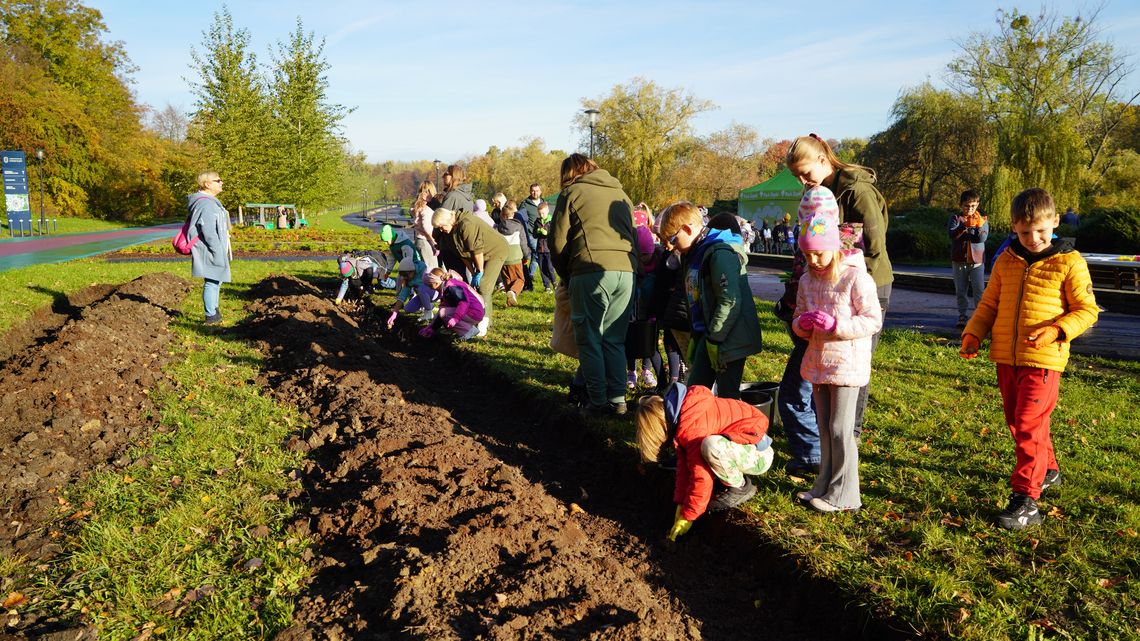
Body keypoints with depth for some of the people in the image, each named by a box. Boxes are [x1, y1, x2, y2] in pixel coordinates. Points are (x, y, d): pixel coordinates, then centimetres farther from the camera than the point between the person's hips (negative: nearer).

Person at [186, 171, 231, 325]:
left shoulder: (211, 202, 17)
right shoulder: (206, 203, -17)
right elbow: (209, 232, -23)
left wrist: (224, 251, 24)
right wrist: (218, 253, -21)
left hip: (215, 252, 11)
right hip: (210, 252, -11)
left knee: (216, 281, 17)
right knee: (212, 282, -6)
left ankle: (214, 313, 26)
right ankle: (211, 316, -1)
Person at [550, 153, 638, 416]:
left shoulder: (572, 193, 8)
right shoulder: (620, 193, 23)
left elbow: (558, 241, 5)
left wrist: (566, 276, 17)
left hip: (591, 272, -5)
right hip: (625, 270, 5)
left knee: (590, 340, 5)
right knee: (614, 339, 13)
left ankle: (598, 401, 5)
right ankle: (618, 399, 11)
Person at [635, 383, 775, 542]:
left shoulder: (692, 427, -28)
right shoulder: (680, 417, 1)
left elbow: (701, 477, -27)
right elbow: (684, 464, 2)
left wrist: (687, 516, -18)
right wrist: (681, 504, -2)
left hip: (759, 455, -9)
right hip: (741, 446, 9)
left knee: (711, 447, -35)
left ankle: (741, 487, -10)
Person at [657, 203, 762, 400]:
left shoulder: (721, 253, -19)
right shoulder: (693, 254, 13)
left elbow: (730, 301, -25)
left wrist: (715, 340, -20)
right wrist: (696, 337, 16)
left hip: (729, 338, -10)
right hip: (707, 335, 10)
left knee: (727, 395, -3)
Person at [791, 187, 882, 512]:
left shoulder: (856, 277, -14)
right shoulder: (807, 280, 7)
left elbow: (873, 320, -14)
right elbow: (798, 317, 15)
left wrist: (835, 325, -25)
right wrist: (801, 324, -10)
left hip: (847, 363, -7)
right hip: (818, 361, 7)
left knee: (840, 429, -3)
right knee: (824, 427, 15)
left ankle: (843, 494, 8)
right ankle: (825, 485, 26)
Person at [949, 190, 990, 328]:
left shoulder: (982, 220, 5)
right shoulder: (956, 218, 2)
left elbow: (982, 238, -8)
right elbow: (952, 235, -16)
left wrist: (979, 226, -24)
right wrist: (965, 226, -29)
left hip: (977, 261, 0)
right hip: (959, 261, 1)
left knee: (979, 290, -3)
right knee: (961, 291, 8)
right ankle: (962, 316, 17)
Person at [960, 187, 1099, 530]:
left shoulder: (1069, 263, -6)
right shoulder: (1006, 261, 7)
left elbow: (1087, 310, -4)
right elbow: (989, 303, 15)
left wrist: (1056, 330, -20)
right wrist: (973, 334, 0)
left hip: (1043, 360, -6)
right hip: (1006, 357, 6)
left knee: (1028, 426, -10)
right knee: (1018, 422, 17)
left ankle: (1025, 501, -5)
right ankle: (1047, 471, 41)